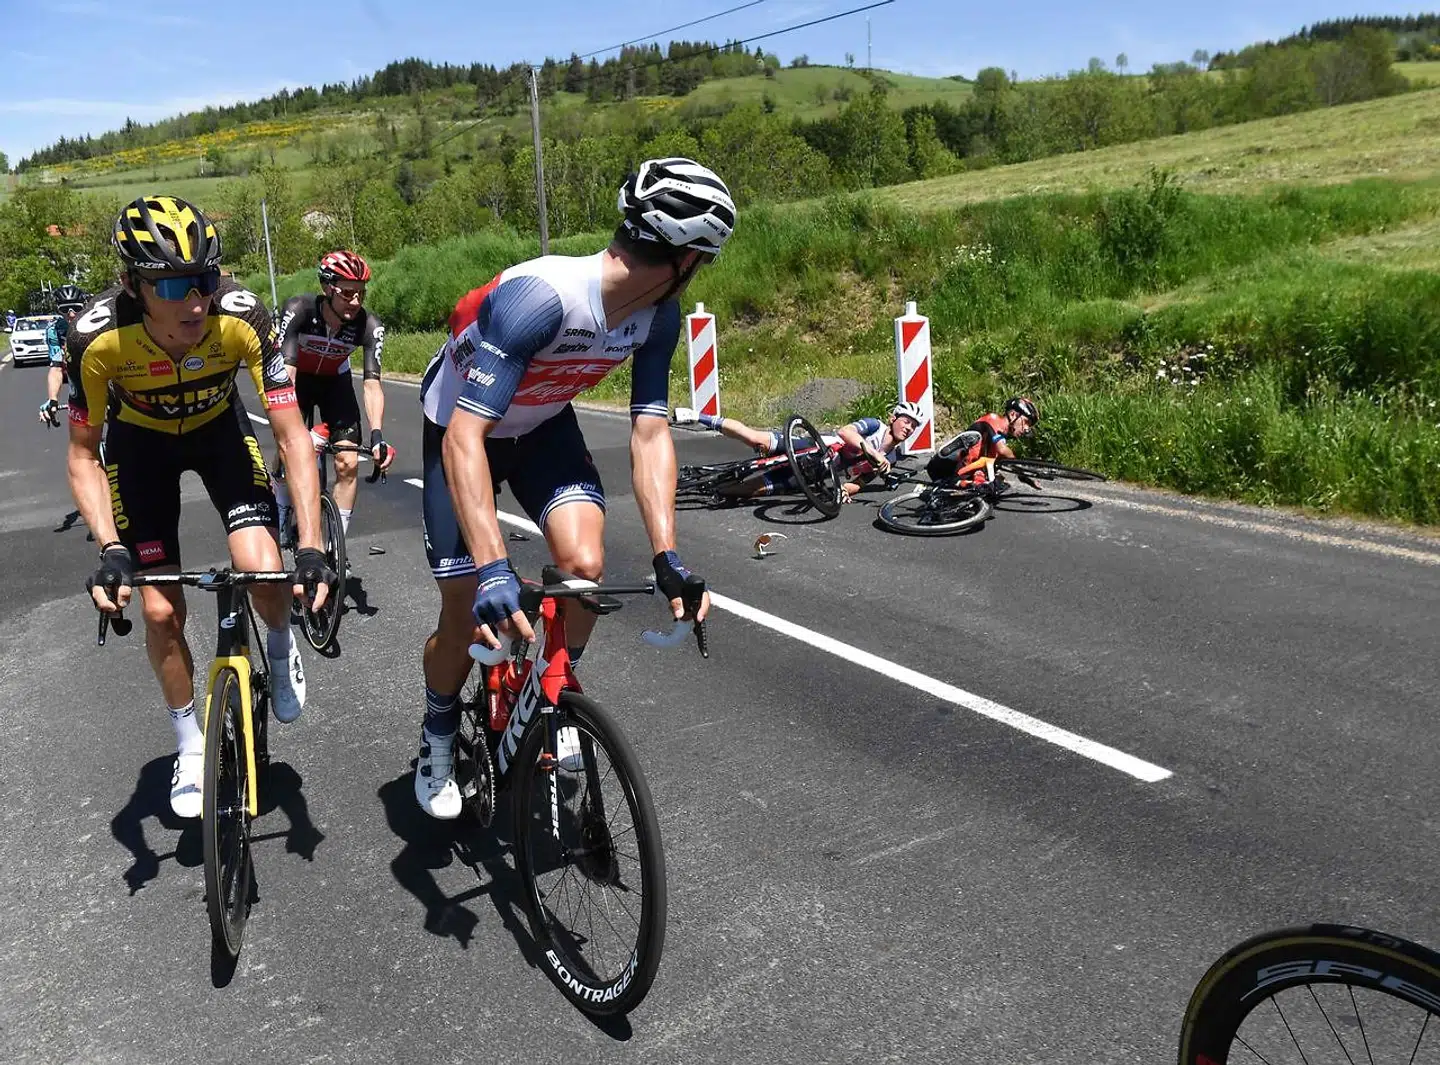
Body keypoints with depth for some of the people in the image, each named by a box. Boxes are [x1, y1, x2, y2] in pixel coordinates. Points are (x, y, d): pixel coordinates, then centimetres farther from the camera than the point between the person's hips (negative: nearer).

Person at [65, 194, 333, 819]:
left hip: (217, 426, 0)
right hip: (140, 440, 0)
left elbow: (293, 436, -29)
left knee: (263, 569, -23)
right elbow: (83, 453, -19)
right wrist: (110, 550, -33)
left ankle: (280, 649, 14)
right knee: (161, 611, -4)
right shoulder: (98, 337, -34)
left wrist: (310, 548, -38)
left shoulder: (242, 318, -35)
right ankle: (191, 747, 21)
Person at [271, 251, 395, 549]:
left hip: (335, 381, 1)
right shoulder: (298, 309, -33)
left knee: (348, 463, -10)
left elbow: (372, 384, -32)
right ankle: (281, 522, 7)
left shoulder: (370, 325, -29)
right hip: (298, 377, -1)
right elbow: (285, 370, -39)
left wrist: (377, 435, -46)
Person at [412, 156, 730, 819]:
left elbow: (651, 433, -19)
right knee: (467, 612, -4)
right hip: (462, 426, -4)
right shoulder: (538, 297, -39)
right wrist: (493, 569, -54)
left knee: (585, 567, -20)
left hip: (544, 425, 5)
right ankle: (438, 739, 26)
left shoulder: (659, 316, -19)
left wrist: (667, 555, -30)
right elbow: (466, 436, -44)